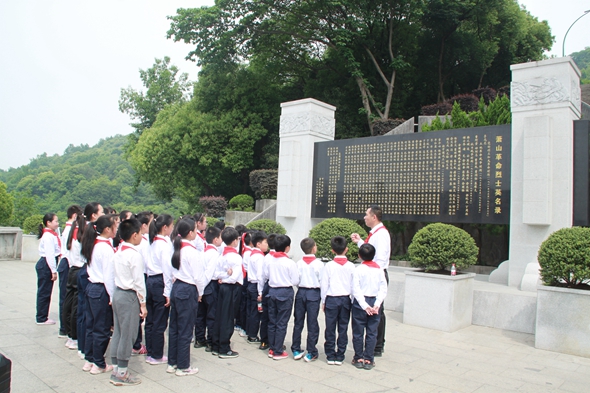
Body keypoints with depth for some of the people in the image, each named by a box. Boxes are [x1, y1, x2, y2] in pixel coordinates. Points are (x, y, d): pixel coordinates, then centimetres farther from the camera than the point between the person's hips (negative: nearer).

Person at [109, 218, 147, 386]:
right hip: (129, 297, -9)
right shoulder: (135, 255, -17)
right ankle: (122, 374, 10)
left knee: (118, 333, 15)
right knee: (128, 335, 1)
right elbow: (139, 281, -16)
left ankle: (115, 370, 24)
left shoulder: (119, 252, 9)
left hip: (118, 293, 9)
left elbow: (117, 276, 12)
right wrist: (143, 303, -10)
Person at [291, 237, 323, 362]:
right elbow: (322, 280, -7)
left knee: (298, 322, 12)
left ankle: (296, 350, 19)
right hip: (314, 293, -3)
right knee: (312, 323, 4)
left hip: (301, 292, 3)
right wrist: (323, 297, 5)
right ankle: (311, 353, 8)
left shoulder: (299, 263, -1)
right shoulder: (319, 263, -10)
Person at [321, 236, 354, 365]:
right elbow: (353, 285, 0)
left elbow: (324, 285, -3)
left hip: (331, 299, -1)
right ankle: (340, 357, 13)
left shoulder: (329, 265, -7)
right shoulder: (351, 266, -4)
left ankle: (330, 356, 14)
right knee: (343, 329, 8)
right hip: (346, 299, 1)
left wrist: (323, 301, 7)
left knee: (330, 329, 8)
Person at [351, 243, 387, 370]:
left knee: (358, 332, 8)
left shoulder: (358, 269, -9)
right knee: (371, 333, 9)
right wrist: (377, 305, -9)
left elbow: (356, 290, -15)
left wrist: (365, 306, -14)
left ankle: (358, 359, 15)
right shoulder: (379, 269, 0)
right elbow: (383, 289, -5)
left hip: (360, 303, -3)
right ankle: (368, 360, 12)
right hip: (374, 302, 3)